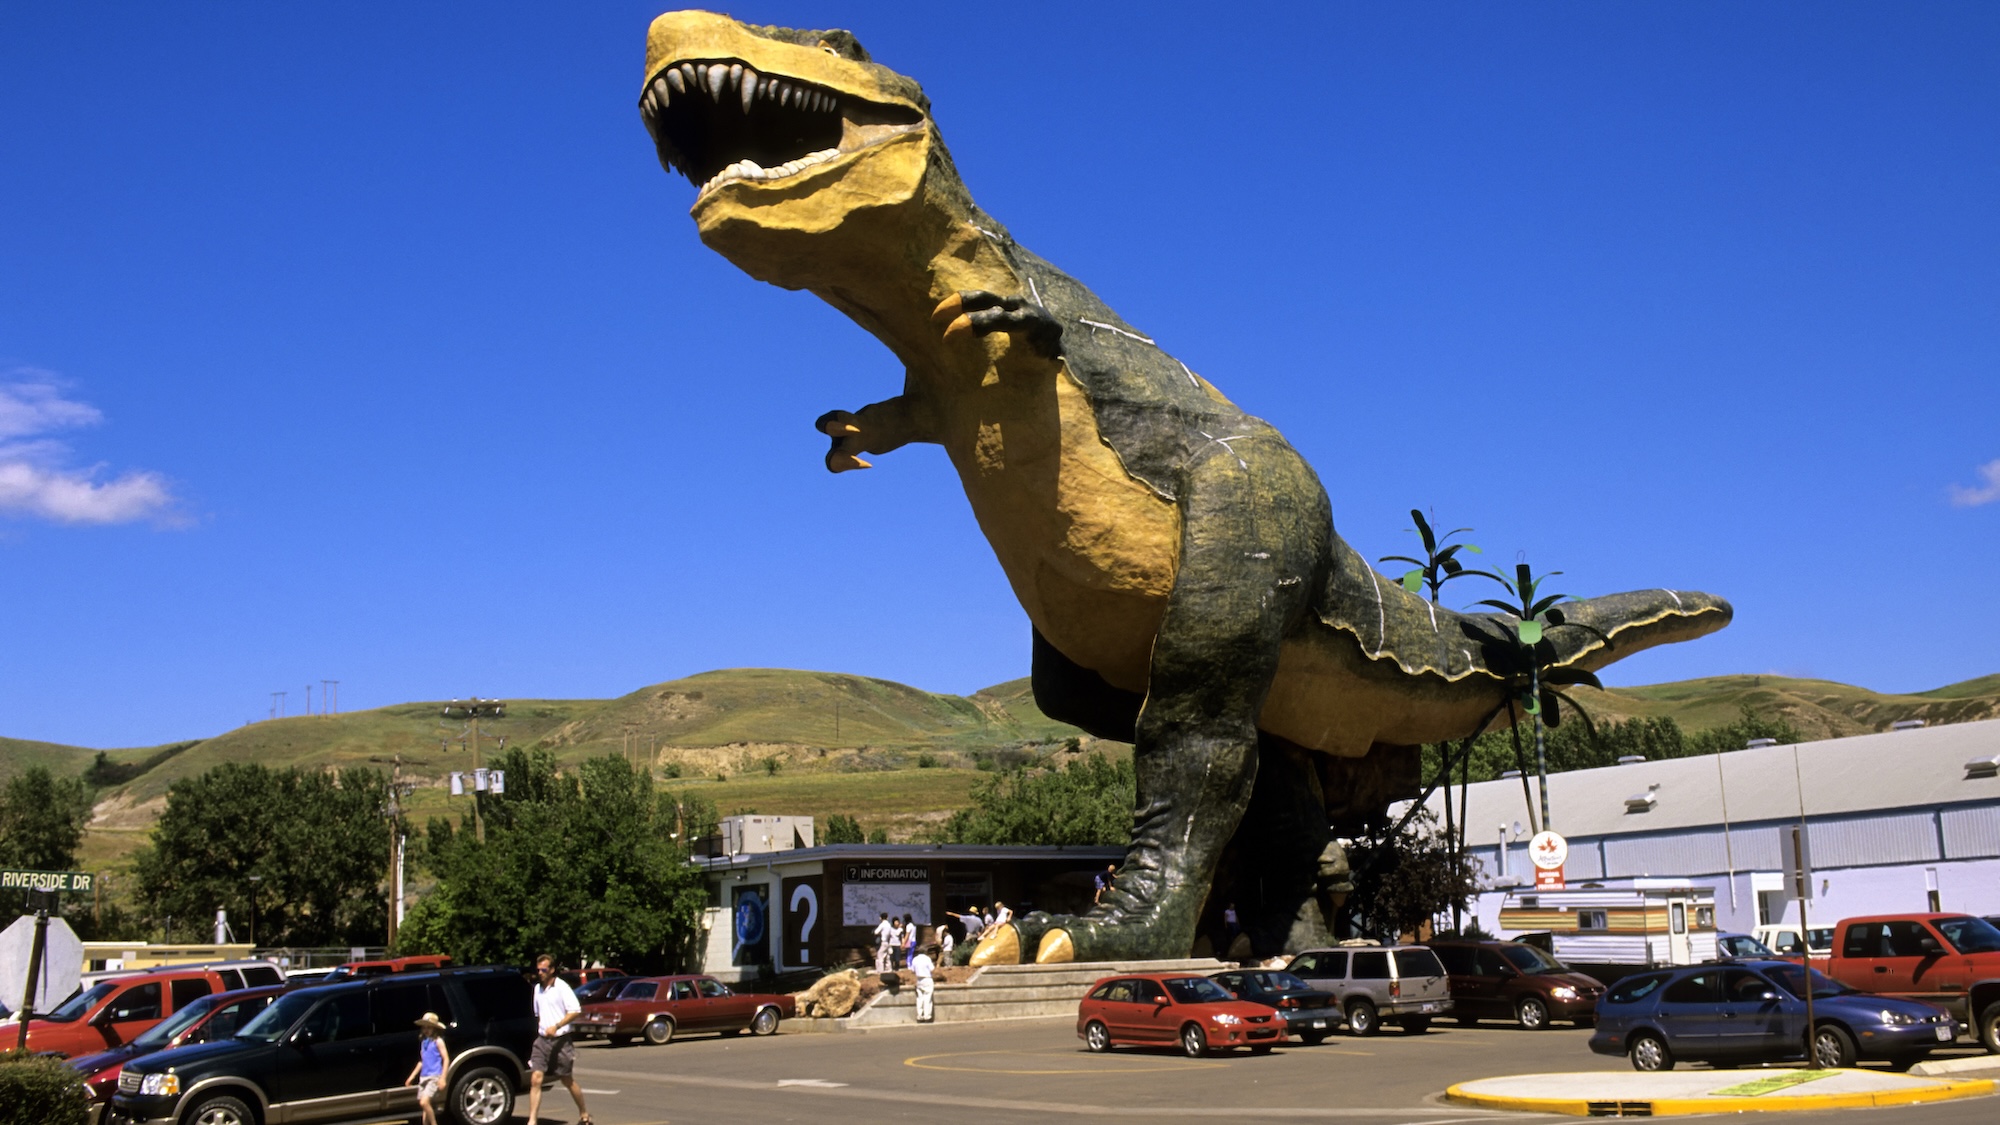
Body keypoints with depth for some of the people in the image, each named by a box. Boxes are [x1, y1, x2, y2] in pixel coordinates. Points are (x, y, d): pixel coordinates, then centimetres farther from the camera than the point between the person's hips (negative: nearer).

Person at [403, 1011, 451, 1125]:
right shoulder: (423, 1042, 15)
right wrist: (412, 1076, 21)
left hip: (434, 1077, -7)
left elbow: (446, 1059, -8)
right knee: (424, 1104, 7)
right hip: (423, 1077, 7)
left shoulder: (438, 1041, -5)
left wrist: (443, 1078, -15)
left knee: (424, 1102, -20)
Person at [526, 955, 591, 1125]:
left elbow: (575, 1010, -15)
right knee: (535, 1079, -10)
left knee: (568, 1081, 8)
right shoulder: (537, 988, 11)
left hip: (561, 1040, -5)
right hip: (542, 1040, 5)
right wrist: (540, 1029, 12)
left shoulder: (561, 987, -9)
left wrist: (556, 1026, -24)